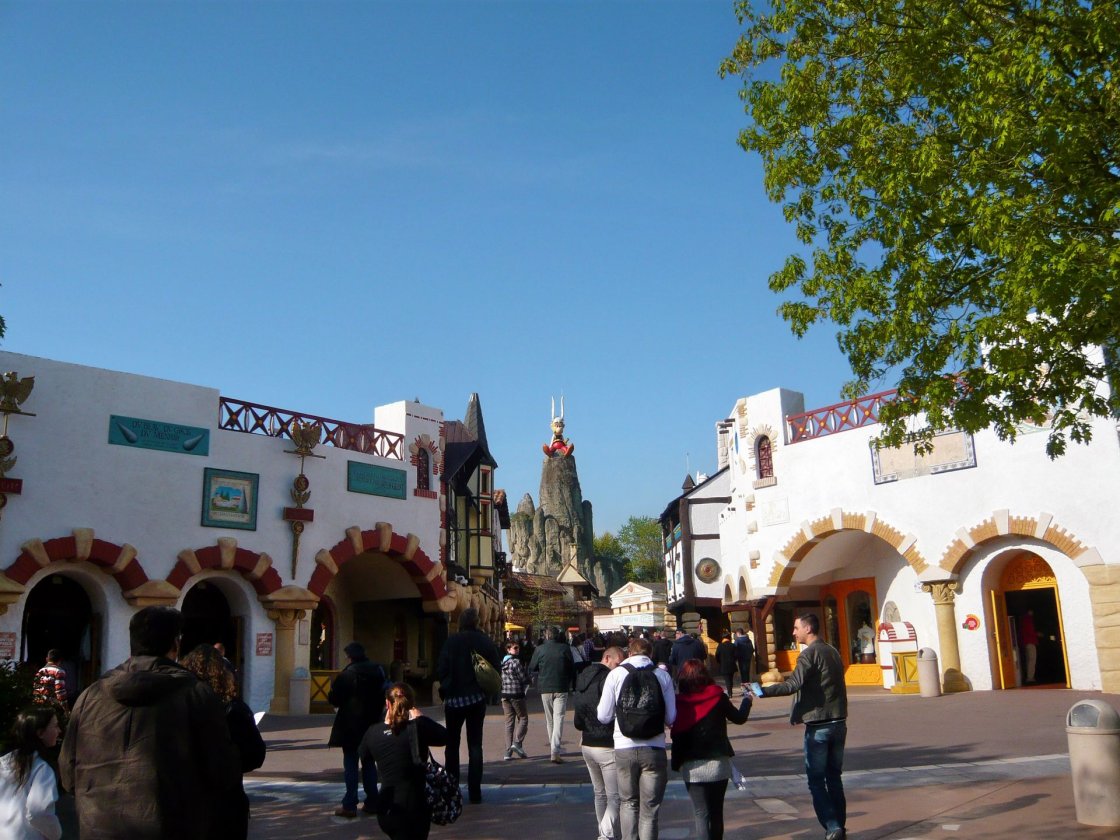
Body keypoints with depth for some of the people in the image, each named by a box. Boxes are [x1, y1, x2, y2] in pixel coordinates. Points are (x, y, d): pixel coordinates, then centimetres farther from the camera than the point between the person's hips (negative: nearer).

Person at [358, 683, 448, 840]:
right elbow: (444, 736, 2)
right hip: (413, 809, -5)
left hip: (385, 809, 5)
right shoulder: (418, 727, -15)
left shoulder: (373, 732, -2)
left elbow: (363, 755, 19)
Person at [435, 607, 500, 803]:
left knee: (452, 744, 13)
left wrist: (446, 688, 5)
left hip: (454, 699, -1)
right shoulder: (485, 641, -5)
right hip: (477, 698, 1)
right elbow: (496, 669, -3)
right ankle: (474, 791, 5)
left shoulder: (452, 642, -10)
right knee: (475, 744, 8)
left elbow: (440, 670, -12)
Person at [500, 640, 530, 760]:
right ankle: (517, 742, -10)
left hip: (505, 695, 7)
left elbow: (499, 679, 15)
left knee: (509, 722, 8)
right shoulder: (516, 662, -12)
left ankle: (508, 751, 5)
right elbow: (524, 679, -11)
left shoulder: (502, 663, 11)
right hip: (517, 694, -7)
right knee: (523, 718, 6)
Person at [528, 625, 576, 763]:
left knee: (549, 719, 16)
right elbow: (572, 668, 3)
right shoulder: (565, 648, -3)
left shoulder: (539, 649, -4)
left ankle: (553, 748, 26)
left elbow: (532, 669, 3)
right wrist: (572, 684, 15)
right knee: (559, 718, -4)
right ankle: (555, 752, -16)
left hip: (545, 688, 1)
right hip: (561, 688, -1)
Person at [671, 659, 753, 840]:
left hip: (691, 767, -1)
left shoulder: (679, 702, -9)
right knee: (716, 812, 18)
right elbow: (739, 718, 8)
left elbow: (676, 732, -7)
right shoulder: (718, 697, -5)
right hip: (718, 764, 2)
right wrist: (747, 700, 27)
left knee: (701, 813, 2)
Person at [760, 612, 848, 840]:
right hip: (839, 723, 8)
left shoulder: (810, 653, -13)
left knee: (816, 780, 0)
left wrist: (762, 691, -26)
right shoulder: (832, 652, 14)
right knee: (834, 777, 14)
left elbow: (794, 684, -25)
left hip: (818, 726, -8)